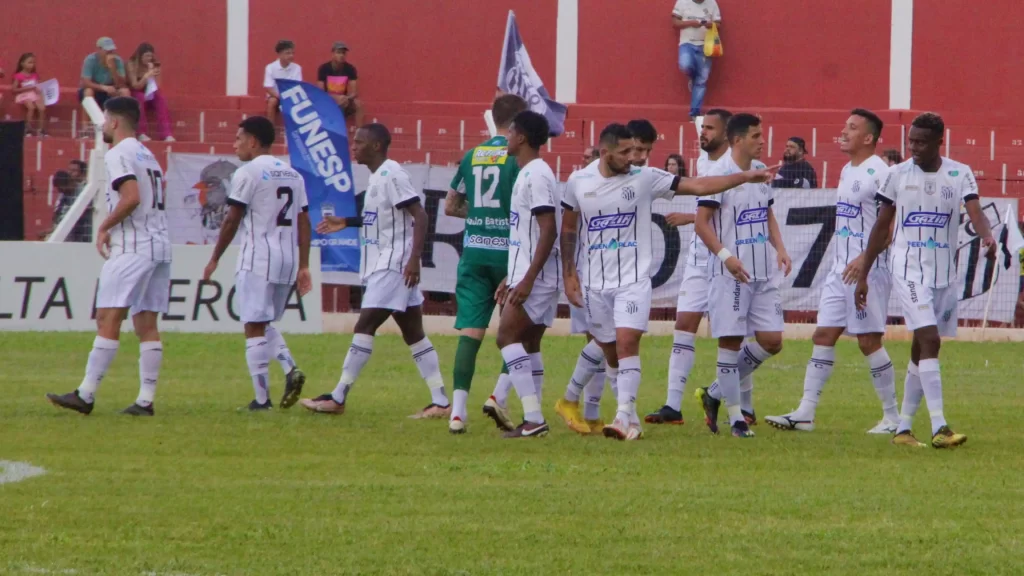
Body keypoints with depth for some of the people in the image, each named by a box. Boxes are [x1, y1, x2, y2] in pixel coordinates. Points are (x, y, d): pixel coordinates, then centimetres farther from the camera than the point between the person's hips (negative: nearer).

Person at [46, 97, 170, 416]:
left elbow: (132, 197, -21)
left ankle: (86, 395, -12)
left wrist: (104, 227, -10)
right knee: (146, 324, 7)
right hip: (159, 244, 9)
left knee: (107, 319, -9)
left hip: (132, 248, -9)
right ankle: (146, 399, 3)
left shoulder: (118, 154, -8)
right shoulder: (147, 155, 20)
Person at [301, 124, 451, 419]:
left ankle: (337, 398, -8)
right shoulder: (377, 176, 15)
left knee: (364, 326, -9)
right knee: (413, 333, 8)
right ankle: (441, 402, 7)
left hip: (394, 264, -11)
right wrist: (346, 223, 24)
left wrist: (414, 258, -26)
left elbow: (419, 215, -20)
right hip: (382, 264, 11)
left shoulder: (391, 174, -14)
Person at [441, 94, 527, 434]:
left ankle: (458, 410, -8)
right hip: (508, 251, -4)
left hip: (474, 252, 4)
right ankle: (499, 396, -3)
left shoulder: (472, 156, 10)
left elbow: (450, 207, 17)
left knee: (470, 331, 1)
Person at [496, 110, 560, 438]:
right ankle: (532, 420, 11)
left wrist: (527, 280, -24)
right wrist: (511, 280, 25)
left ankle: (533, 418, -18)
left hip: (536, 277, -10)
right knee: (528, 343, 10)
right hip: (526, 276, 10)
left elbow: (548, 230, -21)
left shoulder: (537, 175, -14)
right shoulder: (527, 174, 18)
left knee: (507, 337, -14)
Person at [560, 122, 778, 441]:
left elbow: (697, 186, -5)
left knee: (627, 342, -18)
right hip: (595, 283, 2)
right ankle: (630, 418, 19)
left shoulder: (644, 178, -4)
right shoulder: (578, 182, 0)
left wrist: (745, 176, -11)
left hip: (633, 280, -2)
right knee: (610, 352, 7)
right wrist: (569, 274, 7)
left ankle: (625, 418, -21)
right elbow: (568, 229, 12)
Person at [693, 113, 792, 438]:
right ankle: (736, 417, 5)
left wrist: (779, 248, 7)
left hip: (764, 273, 7)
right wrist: (725, 255, -23)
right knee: (730, 341, -2)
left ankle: (716, 394, 18)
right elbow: (702, 222, -13)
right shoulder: (719, 174, -10)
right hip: (731, 274, -7)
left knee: (771, 341, 3)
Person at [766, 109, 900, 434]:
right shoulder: (847, 171, 15)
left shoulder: (877, 173, -13)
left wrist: (865, 258, -26)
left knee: (869, 341, -4)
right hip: (841, 269, 9)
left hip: (868, 270, -9)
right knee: (823, 336, 4)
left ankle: (892, 417, 6)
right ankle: (805, 413, 2)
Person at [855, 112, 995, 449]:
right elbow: (881, 227, 8)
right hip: (908, 270, -2)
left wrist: (987, 236, -36)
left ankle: (903, 428, 19)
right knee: (929, 340, -18)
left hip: (945, 272, 2)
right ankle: (939, 428, -23)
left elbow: (975, 212, -13)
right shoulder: (898, 175, 2)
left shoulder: (959, 174, 2)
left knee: (921, 350, 9)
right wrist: (863, 275, 9)